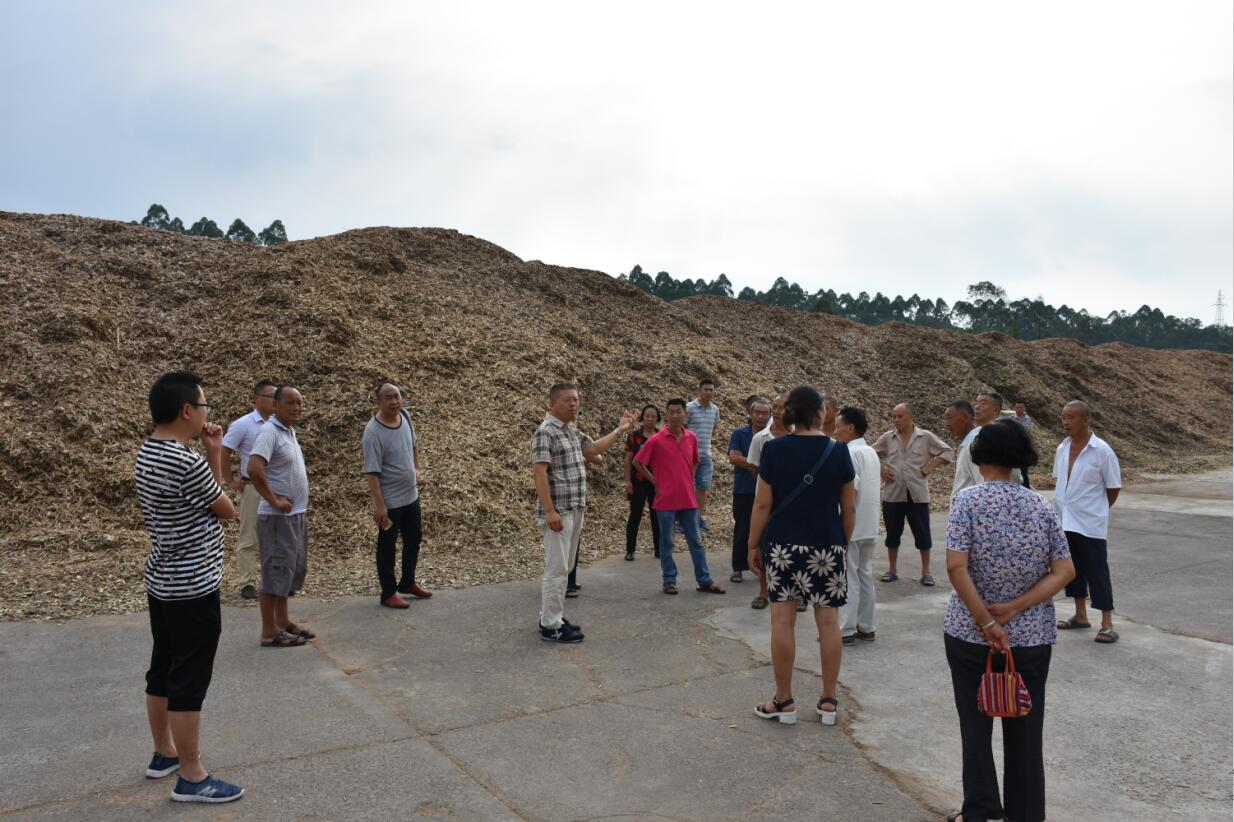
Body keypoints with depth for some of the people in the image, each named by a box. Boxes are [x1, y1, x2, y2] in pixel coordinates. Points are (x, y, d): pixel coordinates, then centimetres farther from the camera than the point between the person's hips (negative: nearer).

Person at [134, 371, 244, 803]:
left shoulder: (147, 455, 6)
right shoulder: (187, 463, -25)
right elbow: (227, 509, -9)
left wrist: (213, 455, 4)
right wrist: (210, 459, 4)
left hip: (162, 583, 10)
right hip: (192, 588, -10)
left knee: (162, 671, 19)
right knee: (189, 681, -1)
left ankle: (164, 754, 34)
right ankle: (191, 778, 9)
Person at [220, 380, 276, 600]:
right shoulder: (243, 424, -8)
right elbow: (223, 453, -6)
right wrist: (231, 481, -6)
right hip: (253, 487, -5)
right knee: (249, 538, 2)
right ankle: (247, 583, 9)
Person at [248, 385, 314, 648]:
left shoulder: (290, 431, 12)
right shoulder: (270, 432, -17)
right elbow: (254, 469, -30)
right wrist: (273, 500, -22)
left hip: (297, 514, 9)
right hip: (278, 517, -9)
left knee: (292, 569, 16)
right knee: (276, 571, -3)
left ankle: (282, 621, 27)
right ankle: (270, 632, 5)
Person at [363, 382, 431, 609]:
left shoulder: (405, 416, -3)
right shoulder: (373, 432, -23)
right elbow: (372, 472, -24)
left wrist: (417, 468, 11)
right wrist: (379, 505, -25)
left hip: (411, 494, 8)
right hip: (390, 500, -8)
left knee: (414, 538, 20)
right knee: (387, 546, 7)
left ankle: (408, 582, 39)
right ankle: (388, 593, 21)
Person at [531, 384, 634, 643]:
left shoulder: (572, 430, 13)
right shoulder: (545, 431, -14)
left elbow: (593, 449, 28)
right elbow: (539, 472, -20)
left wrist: (619, 430, 24)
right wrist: (549, 511, -24)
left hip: (575, 510, 9)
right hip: (558, 511, -9)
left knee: (564, 567, 14)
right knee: (556, 568, -6)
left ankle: (553, 617, 24)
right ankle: (550, 627, 1)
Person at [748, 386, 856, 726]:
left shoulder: (774, 450, -5)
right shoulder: (838, 451, -2)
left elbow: (762, 504, -5)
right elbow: (849, 508, 3)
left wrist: (753, 545, 4)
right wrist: (845, 542, 16)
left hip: (783, 545, -1)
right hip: (827, 547, 1)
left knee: (783, 620, 5)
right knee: (828, 621, 8)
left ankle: (784, 701, 12)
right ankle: (828, 701, 17)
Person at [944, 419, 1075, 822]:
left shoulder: (967, 500, -11)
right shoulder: (1042, 506, 0)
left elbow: (956, 567, -20)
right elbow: (1065, 570, -4)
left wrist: (986, 623, -14)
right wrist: (1014, 608, -9)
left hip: (969, 635, -3)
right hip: (1032, 637, 3)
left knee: (975, 726, 12)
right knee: (1025, 730, 15)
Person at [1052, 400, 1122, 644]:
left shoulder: (1102, 451, -12)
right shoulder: (1062, 449, 4)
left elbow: (1113, 487, -5)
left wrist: (1097, 511, 5)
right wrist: (1067, 506, 12)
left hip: (1090, 524, -6)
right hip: (1064, 521, 6)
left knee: (1097, 572, -1)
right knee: (1073, 568, 15)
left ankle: (1107, 624, 6)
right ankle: (1081, 616, 28)